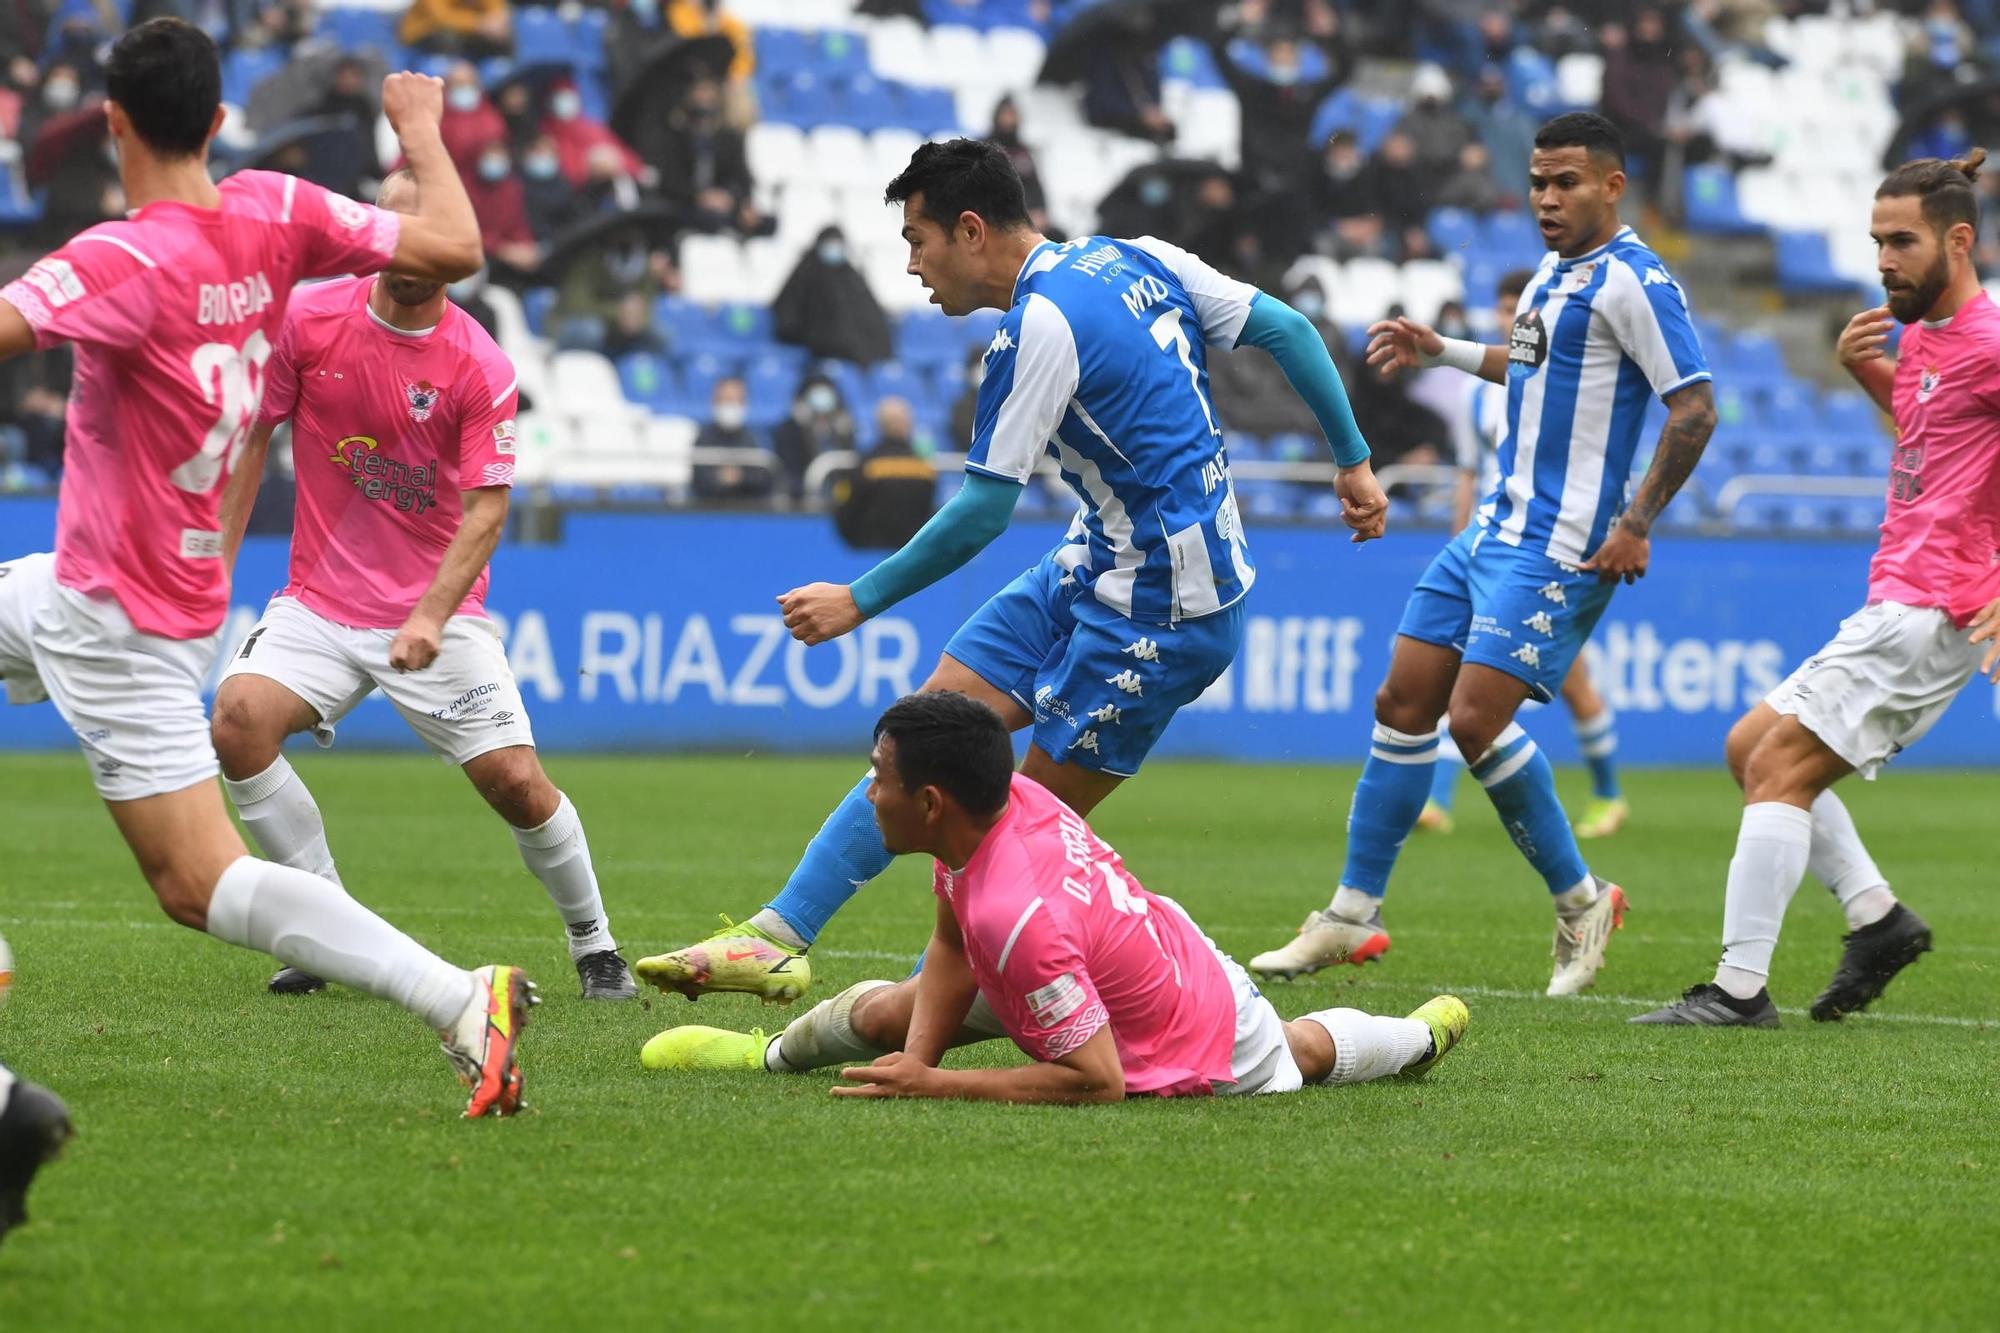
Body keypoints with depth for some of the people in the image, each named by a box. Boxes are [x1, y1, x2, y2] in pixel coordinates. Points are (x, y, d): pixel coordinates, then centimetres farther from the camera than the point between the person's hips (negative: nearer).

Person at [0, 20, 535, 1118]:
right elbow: (453, 250, -2)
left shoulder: (123, 262, -24)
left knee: (201, 886, -10)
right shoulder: (272, 215, -4)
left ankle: (458, 1000, -20)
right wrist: (422, 130, 15)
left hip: (117, 621, -9)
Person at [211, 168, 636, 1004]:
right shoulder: (309, 319, -5)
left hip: (438, 613, -2)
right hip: (320, 603, 2)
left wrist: (429, 619, -28)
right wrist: (217, 567, 2)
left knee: (516, 781, -10)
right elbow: (252, 437, 6)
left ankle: (594, 947, 16)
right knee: (238, 719, -22)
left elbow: (485, 511, -15)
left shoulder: (482, 369, -12)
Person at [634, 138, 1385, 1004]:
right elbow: (1286, 329, 9)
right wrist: (1353, 462, 16)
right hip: (1091, 574, 9)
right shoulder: (1137, 260, 6)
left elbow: (983, 511, -18)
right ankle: (778, 937, 1)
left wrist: (860, 601, -9)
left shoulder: (1041, 325, -19)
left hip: (1161, 607, -9)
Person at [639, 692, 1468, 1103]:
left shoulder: (1017, 918, -46)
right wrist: (919, 1053, -20)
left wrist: (931, 1085, -38)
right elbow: (952, 945, -5)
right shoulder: (1013, 795, -22)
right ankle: (775, 1052, 35)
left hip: (1201, 1056, -7)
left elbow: (1097, 1082, -39)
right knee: (886, 1013, 6)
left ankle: (1424, 1035, 54)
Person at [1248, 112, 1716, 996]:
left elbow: (1694, 409, -17)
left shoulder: (1634, 281, -13)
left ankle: (1579, 899, 4)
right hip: (1495, 528, 9)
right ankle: (1353, 916, 13)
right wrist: (1440, 353, 27)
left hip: (1559, 548, -9)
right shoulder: (1553, 275, 15)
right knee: (1402, 702, 6)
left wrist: (1636, 525, -19)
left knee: (1476, 719, -15)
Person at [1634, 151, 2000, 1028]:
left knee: (1778, 769, -13)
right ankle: (1876, 918, 11)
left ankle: (1739, 990, -14)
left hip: (1927, 615, -10)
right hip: (1896, 604, 10)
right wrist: (1867, 370, 14)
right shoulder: (1921, 333, 14)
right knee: (1751, 748, 14)